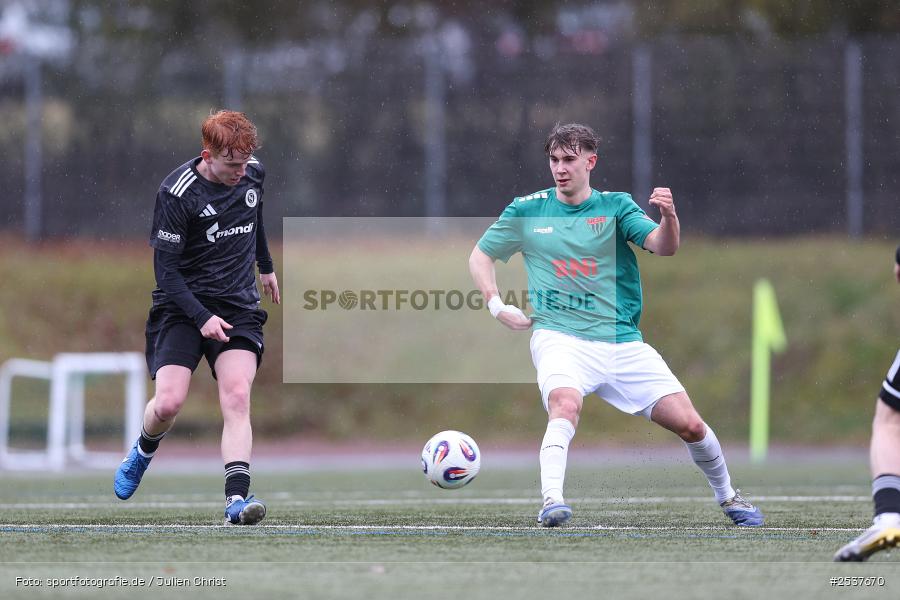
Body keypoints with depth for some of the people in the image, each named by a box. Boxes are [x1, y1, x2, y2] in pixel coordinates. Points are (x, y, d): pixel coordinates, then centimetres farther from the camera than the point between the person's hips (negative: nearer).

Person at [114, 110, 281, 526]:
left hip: (238, 305, 3)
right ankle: (144, 451, 21)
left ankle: (236, 498, -24)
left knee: (237, 398, -17)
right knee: (168, 402, -14)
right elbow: (166, 269, -14)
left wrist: (266, 266, 38)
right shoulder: (177, 192, -16)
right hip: (182, 305, -3)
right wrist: (201, 318, -23)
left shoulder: (253, 173, 1)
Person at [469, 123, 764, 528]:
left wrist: (668, 217, -31)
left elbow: (663, 247, -9)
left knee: (689, 424, -3)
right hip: (561, 338, -2)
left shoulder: (615, 206, 6)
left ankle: (727, 496, 23)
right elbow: (480, 256, 17)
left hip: (622, 341, 2)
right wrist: (497, 306, 2)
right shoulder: (527, 210, 7)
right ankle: (551, 502, -43)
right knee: (566, 404, -36)